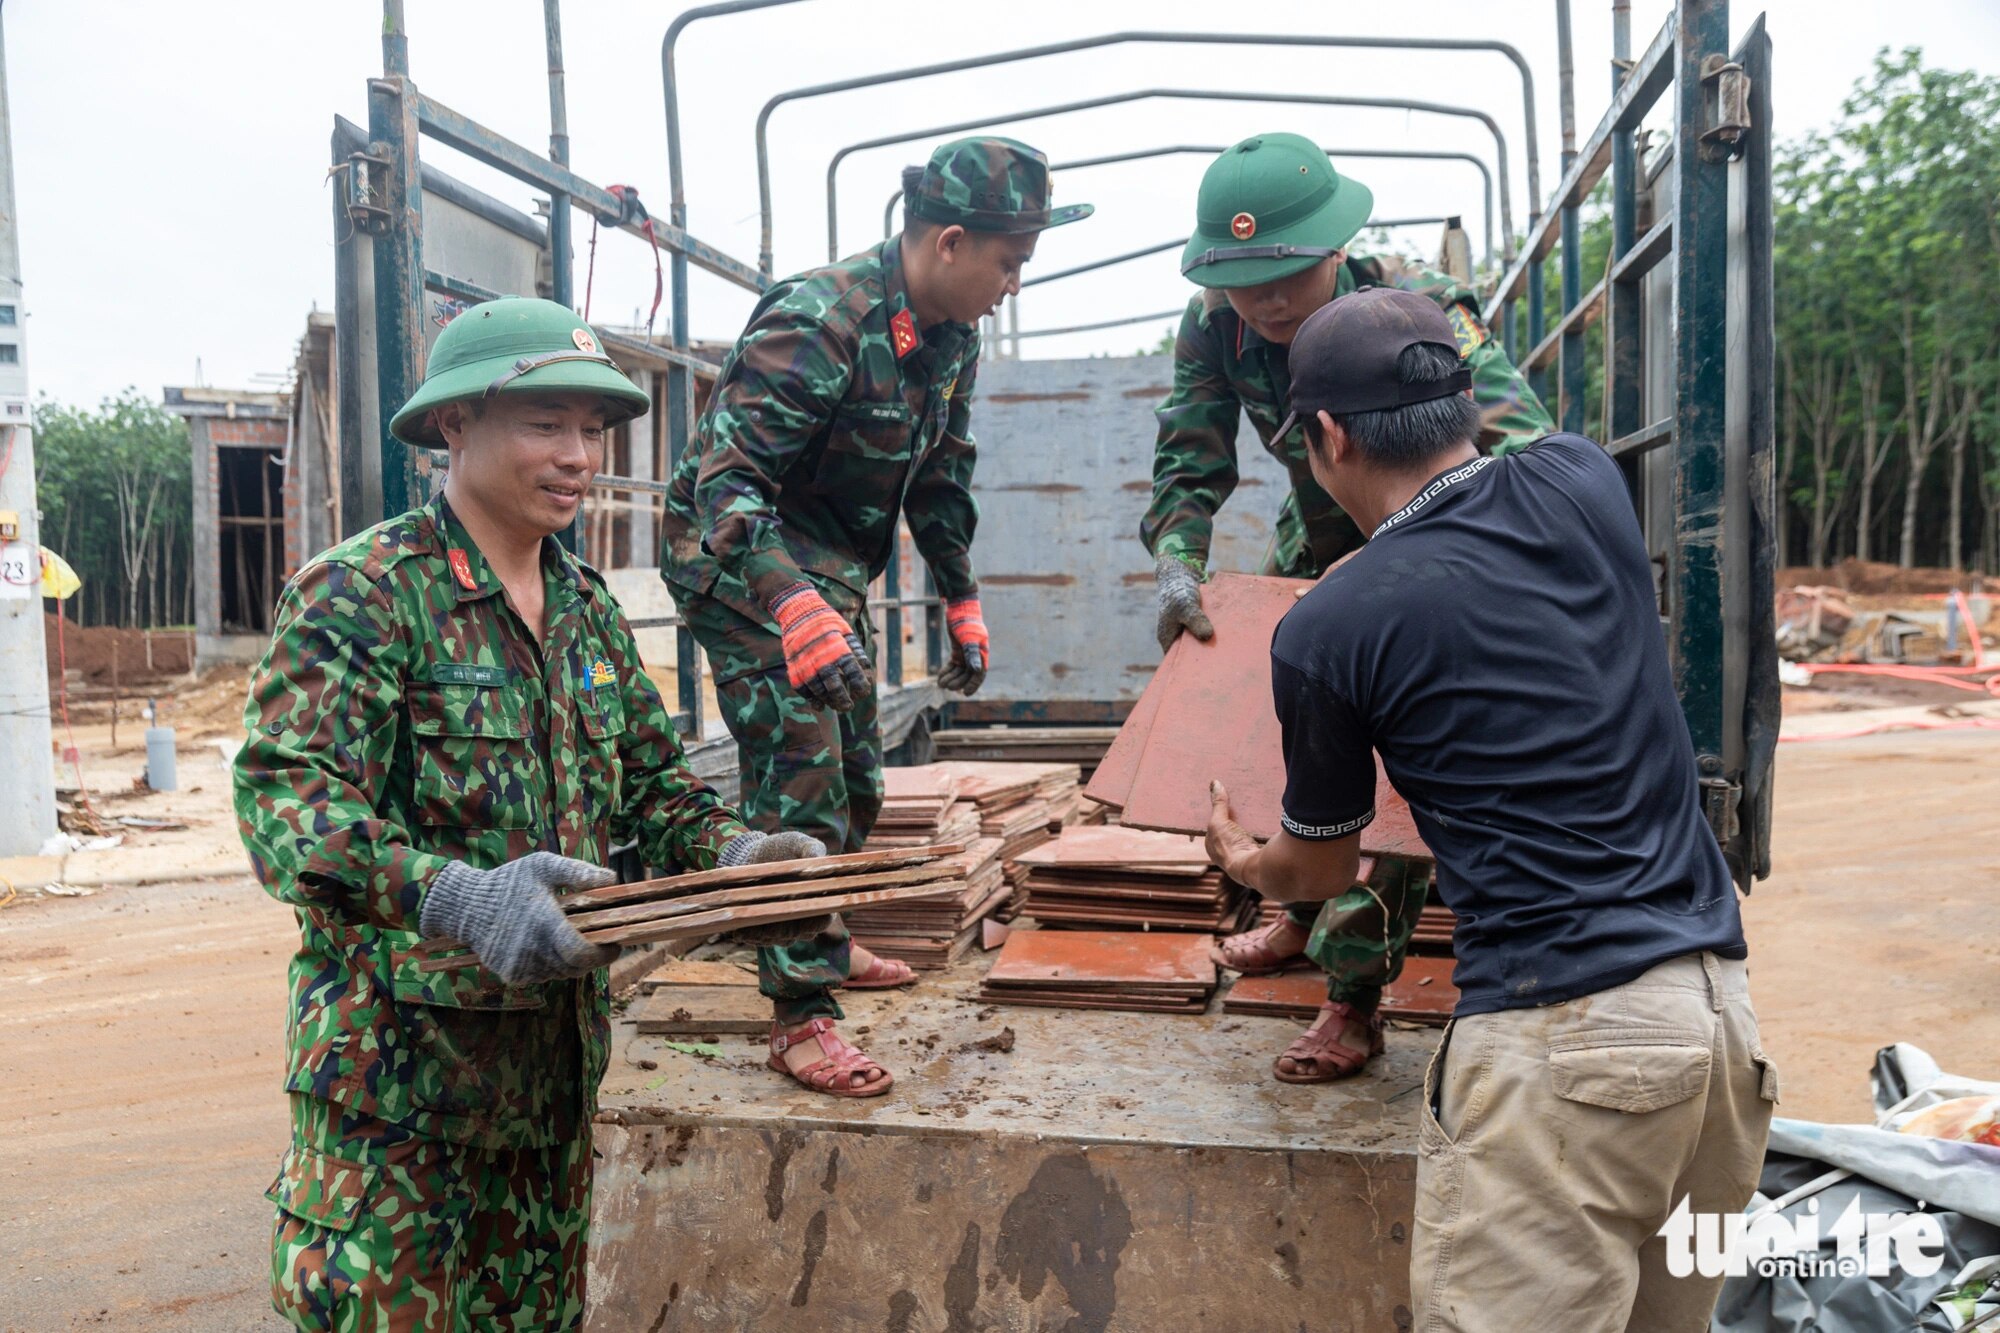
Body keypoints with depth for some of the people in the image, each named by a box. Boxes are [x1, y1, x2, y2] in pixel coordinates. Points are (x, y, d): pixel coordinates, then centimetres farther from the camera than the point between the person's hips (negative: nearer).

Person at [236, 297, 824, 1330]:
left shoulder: (587, 608, 11)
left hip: (561, 1048, 7)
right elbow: (285, 799, -20)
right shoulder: (358, 594, -12)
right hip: (398, 1062, -6)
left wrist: (731, 854, -6)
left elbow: (650, 782, 14)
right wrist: (457, 898, -35)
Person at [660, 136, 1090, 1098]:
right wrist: (796, 610, -48)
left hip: (832, 569, 9)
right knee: (800, 778, -12)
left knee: (856, 775, 17)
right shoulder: (817, 324, -28)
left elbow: (940, 477, 13)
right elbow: (726, 481, -36)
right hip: (742, 562, -9)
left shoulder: (951, 336, 0)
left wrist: (961, 600, 13)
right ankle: (799, 1016, -3)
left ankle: (823, 945, 37)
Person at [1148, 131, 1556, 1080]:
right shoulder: (1214, 327, -18)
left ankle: (1353, 999, -2)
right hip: (1315, 542, 6)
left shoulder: (1420, 312, -33)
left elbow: (1525, 452, -42)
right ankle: (1306, 914, 40)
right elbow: (1189, 465, -15)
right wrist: (1177, 564, -35)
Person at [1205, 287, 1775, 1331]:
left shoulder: (1324, 631, -8)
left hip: (1563, 1038, -7)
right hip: (1722, 1005, 7)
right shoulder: (1583, 481, 3)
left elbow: (1319, 871, 10)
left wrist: (1242, 864, 32)